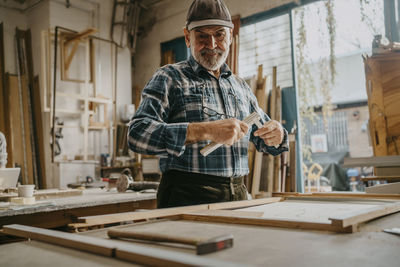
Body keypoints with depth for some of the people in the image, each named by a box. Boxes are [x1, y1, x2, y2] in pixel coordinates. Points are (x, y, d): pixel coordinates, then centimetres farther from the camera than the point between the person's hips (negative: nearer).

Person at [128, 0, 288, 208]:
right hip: (187, 199, -5)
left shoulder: (240, 87, 19)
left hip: (237, 196, 5)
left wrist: (276, 136, 2)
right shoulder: (169, 77, 2)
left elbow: (262, 140, 27)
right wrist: (206, 131, -23)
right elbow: (138, 133, -13)